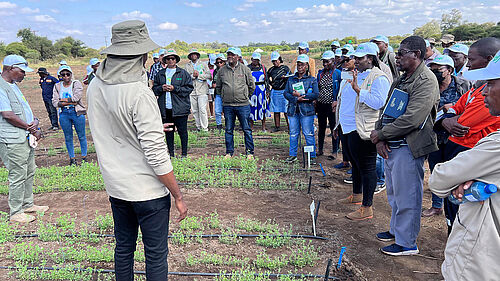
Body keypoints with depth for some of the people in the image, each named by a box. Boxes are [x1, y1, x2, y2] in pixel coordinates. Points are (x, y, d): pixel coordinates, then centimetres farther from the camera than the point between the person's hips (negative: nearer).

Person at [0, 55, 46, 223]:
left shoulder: (14, 85, 17)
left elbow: (24, 108, 21)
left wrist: (35, 120, 1)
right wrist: (31, 128, -11)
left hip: (27, 138, 10)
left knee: (29, 172, 16)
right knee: (18, 176, -2)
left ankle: (28, 204, 29)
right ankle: (16, 213, 9)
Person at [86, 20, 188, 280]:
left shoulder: (95, 86, 2)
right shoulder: (140, 93, -22)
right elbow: (156, 154, -22)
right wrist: (178, 196, -13)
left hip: (115, 187, 7)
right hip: (147, 190, -7)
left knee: (123, 248, 22)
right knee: (156, 255, 8)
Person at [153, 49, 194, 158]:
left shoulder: (183, 73, 2)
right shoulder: (160, 74, 13)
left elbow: (189, 88, -4)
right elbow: (154, 89, 16)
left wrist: (174, 88, -12)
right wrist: (161, 88, -6)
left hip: (180, 108, -3)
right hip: (165, 108, 4)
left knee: (182, 131, 1)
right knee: (168, 132, 9)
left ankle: (184, 153, 12)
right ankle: (171, 153, 20)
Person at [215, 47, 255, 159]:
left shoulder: (245, 69, 2)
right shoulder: (222, 70, 6)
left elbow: (252, 86, 10)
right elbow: (218, 87, 19)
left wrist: (245, 96, 11)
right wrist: (224, 96, 13)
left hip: (243, 105, -2)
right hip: (227, 105, 2)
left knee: (246, 129, 2)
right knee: (228, 130, 9)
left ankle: (249, 152, 12)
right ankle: (229, 152, 20)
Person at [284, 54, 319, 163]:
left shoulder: (312, 80, 4)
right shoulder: (291, 79, 14)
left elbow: (315, 94, -7)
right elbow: (286, 93, 4)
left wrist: (300, 95, -12)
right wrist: (296, 99, -12)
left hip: (306, 110, -3)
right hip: (293, 110, 3)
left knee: (308, 134, -2)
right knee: (293, 133, 8)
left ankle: (312, 156, 9)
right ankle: (292, 155, 19)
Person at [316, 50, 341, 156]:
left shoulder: (338, 73, -5)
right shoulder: (320, 73, 9)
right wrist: (315, 100, 8)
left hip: (332, 105, -5)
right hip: (321, 104, 5)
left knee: (334, 128, 3)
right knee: (321, 127, 12)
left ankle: (335, 150, 13)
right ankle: (320, 149, 22)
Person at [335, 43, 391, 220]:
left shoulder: (378, 78, -12)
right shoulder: (355, 75, 17)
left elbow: (378, 102, -25)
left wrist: (358, 90, -28)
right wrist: (339, 103, 20)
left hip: (363, 131, -10)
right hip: (348, 129, 10)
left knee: (366, 167, -4)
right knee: (356, 164, 22)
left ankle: (366, 209, 3)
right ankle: (357, 196, 39)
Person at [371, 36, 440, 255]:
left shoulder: (426, 81, -15)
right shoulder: (401, 80, 15)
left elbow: (411, 120, -24)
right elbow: (386, 110, 14)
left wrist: (380, 134, -14)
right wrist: (380, 138, -1)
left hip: (409, 148, -9)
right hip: (391, 146, 9)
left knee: (407, 196, 2)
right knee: (394, 193, 21)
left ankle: (407, 243, 16)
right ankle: (396, 230, 39)